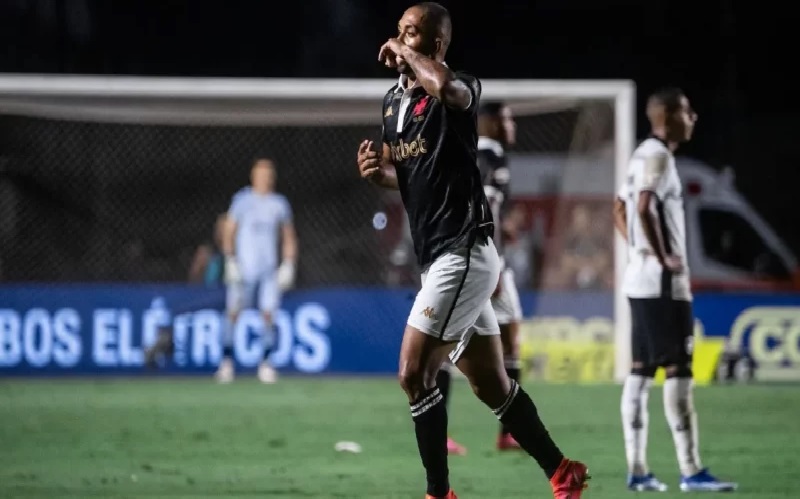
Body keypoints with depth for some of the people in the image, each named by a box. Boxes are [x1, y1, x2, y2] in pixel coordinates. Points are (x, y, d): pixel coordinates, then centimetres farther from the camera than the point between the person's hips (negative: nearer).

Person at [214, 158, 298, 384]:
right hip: (244, 267, -2)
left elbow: (289, 238, 16)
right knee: (233, 313, -6)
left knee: (268, 314, -6)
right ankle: (226, 361, 1)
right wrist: (230, 261, -7)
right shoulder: (242, 200, 4)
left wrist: (288, 264, 5)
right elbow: (228, 232, 4)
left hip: (269, 270, 2)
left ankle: (266, 364, 1)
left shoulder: (279, 203, 11)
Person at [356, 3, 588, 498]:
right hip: (440, 256, 9)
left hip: (462, 253, -9)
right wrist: (378, 172, 1)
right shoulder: (394, 100, 13)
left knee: (414, 374, -11)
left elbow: (447, 88, -39)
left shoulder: (461, 89, -12)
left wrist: (406, 55, -21)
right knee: (491, 385, 13)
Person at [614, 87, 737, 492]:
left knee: (640, 372, 8)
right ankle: (691, 471, -10)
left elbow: (620, 210, 25)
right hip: (663, 282, -10)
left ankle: (637, 470, 8)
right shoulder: (658, 156, -14)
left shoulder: (641, 155, 16)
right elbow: (645, 208, -26)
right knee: (678, 372, -9)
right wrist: (663, 257, -20)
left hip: (640, 279, 10)